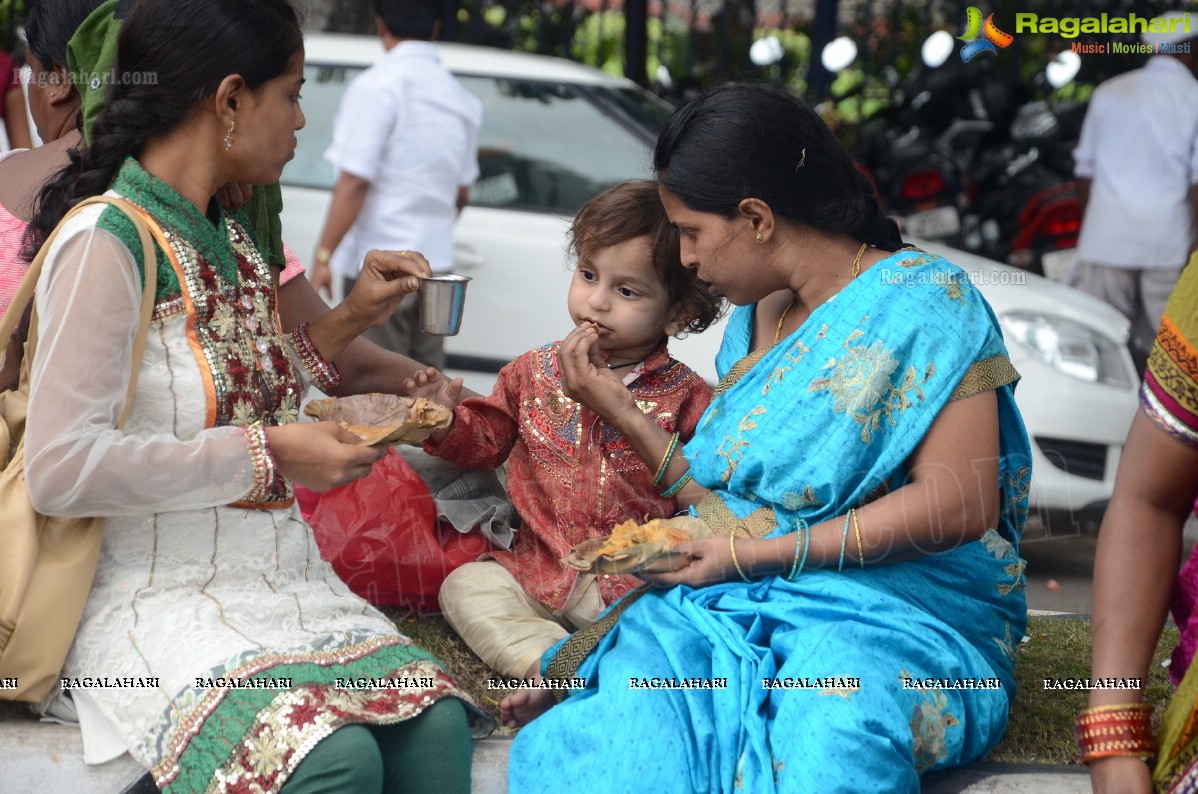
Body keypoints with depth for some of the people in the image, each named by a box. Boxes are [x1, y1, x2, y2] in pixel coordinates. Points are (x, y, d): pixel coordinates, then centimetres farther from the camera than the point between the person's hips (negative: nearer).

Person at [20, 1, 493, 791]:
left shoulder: (231, 236, 14)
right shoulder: (108, 242, -13)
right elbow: (61, 468, -21)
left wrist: (347, 320, 12)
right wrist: (266, 457, -18)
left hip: (279, 577, 7)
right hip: (157, 599, -7)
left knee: (436, 725, -21)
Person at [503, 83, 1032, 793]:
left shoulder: (923, 297, -3)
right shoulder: (754, 321, 20)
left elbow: (962, 502, -14)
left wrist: (758, 553, -13)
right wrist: (619, 409, 11)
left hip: (895, 607, -5)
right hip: (737, 602, 5)